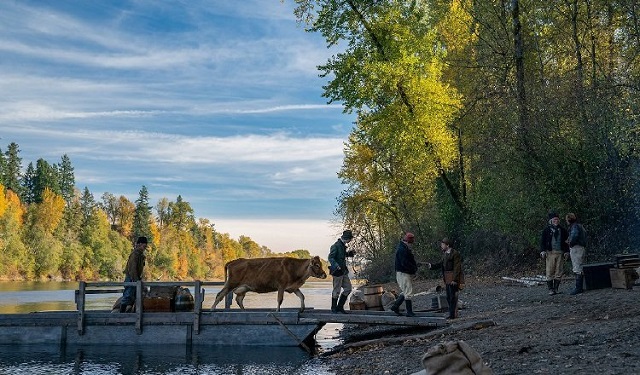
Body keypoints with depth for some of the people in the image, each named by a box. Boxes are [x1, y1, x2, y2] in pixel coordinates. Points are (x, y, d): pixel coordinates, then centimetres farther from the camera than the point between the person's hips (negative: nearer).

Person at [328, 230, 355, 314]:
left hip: (343, 271, 9)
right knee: (336, 291, 0)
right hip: (337, 272, -9)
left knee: (348, 288, 11)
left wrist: (350, 253, 12)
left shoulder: (343, 245, 11)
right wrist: (336, 265, -35)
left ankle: (340, 307, 20)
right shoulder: (336, 246, -16)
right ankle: (334, 308, 14)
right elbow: (330, 258, -21)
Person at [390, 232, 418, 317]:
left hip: (406, 273, 11)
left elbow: (409, 261, 22)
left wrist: (415, 265, 6)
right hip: (403, 274, -11)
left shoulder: (405, 249, 16)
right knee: (408, 293, -6)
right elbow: (405, 263, -25)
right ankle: (409, 312, 0)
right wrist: (414, 268, -15)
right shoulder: (402, 250, -19)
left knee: (406, 292, 16)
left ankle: (395, 306, 22)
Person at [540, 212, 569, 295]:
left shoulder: (562, 230, 14)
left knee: (558, 272, 2)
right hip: (550, 253, -3)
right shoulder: (546, 230, 5)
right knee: (550, 271, -5)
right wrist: (543, 251, -8)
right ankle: (550, 289, -1)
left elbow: (566, 241, 18)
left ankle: (556, 288, 10)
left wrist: (566, 251, 8)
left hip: (559, 253, 3)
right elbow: (542, 241, 3)